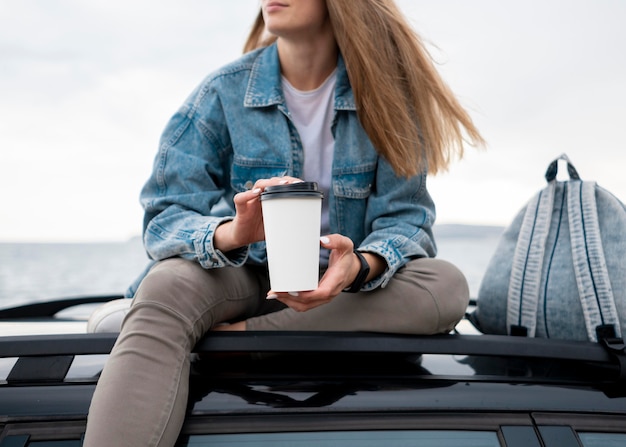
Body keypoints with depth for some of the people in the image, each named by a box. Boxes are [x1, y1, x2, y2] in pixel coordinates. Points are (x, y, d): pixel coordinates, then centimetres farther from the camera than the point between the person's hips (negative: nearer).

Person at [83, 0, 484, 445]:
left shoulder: (384, 94, -4)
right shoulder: (224, 92, -5)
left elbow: (405, 217, -9)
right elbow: (165, 217, -11)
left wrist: (359, 267, -33)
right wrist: (231, 234, -35)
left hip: (343, 289, 1)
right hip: (244, 277, -1)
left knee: (447, 286, -26)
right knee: (167, 286, -31)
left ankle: (241, 336, -22)